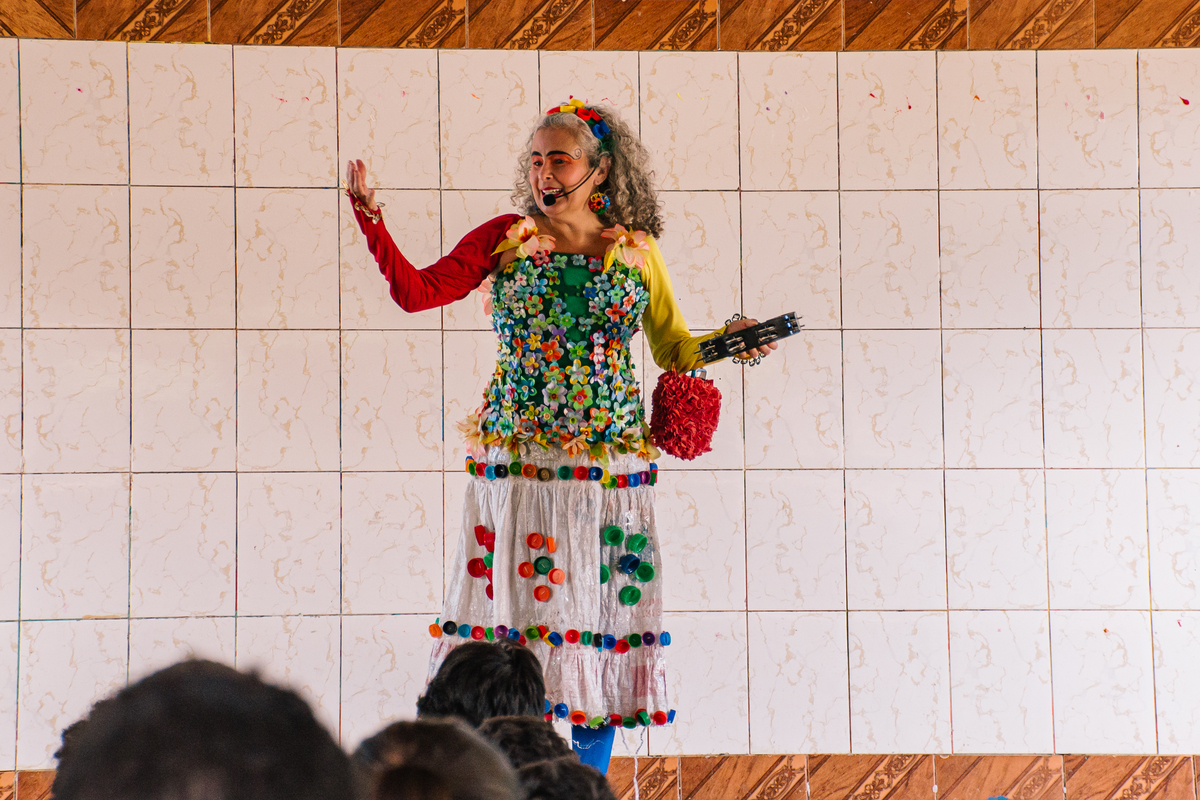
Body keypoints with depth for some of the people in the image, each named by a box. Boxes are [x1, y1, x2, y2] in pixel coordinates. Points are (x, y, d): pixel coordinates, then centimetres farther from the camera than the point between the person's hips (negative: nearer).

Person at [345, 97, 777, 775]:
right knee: (513, 616, -3)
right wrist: (371, 216, -11)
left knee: (600, 619, 2)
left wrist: (724, 344, -5)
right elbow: (417, 291, -3)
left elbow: (674, 349, 13)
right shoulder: (505, 238, 6)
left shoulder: (636, 250, 8)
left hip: (609, 469, 1)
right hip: (517, 461, -1)